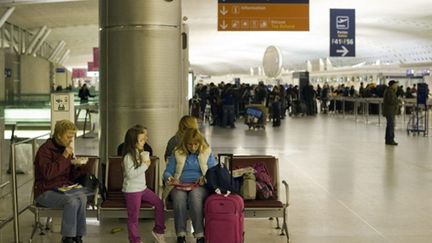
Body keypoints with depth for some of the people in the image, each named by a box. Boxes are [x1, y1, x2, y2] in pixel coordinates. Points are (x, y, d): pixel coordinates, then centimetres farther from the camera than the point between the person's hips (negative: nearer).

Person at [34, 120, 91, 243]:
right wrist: (64, 157, -23)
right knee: (72, 200, -31)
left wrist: (76, 166, -6)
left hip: (63, 188, 6)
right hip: (46, 192, -6)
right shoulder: (45, 150, -10)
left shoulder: (66, 149, 12)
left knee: (82, 196, -26)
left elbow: (71, 176, 16)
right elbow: (48, 173, -25)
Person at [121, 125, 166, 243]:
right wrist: (144, 165, -24)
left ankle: (158, 230, 19)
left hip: (142, 187, 9)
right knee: (133, 216, 1)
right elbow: (130, 174, -26)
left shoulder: (140, 153, 7)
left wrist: (146, 162, 2)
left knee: (159, 203, 8)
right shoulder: (128, 157, -20)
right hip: (132, 190, -8)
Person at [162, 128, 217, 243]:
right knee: (179, 198, -34)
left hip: (200, 186, -1)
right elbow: (167, 172, 11)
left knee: (195, 197, -37)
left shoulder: (207, 153, 9)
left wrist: (205, 178, -17)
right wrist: (168, 178, -13)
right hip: (179, 185, 1)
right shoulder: (177, 153, 10)